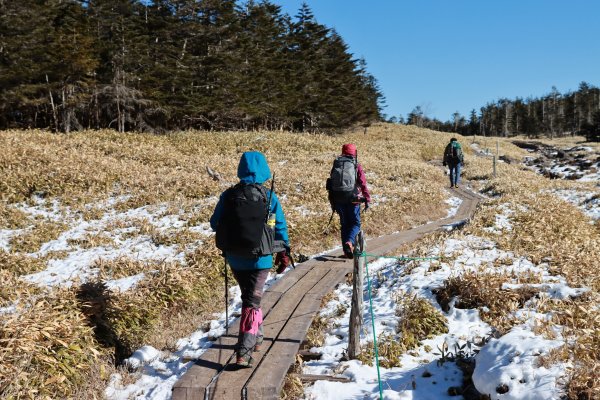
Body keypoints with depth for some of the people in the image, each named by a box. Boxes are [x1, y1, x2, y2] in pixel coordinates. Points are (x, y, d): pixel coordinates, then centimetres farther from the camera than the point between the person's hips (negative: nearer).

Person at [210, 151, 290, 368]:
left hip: (235, 258, 3)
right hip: (259, 258, -3)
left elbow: (214, 224, 4)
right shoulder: (269, 198, -7)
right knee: (252, 302, 2)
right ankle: (244, 352, -7)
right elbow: (280, 228, -1)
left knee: (248, 296, 23)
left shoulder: (228, 196, -4)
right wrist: (284, 253, 11)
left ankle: (256, 337, 38)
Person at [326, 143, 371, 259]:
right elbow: (363, 185, -6)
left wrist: (332, 203, 18)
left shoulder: (335, 165, 9)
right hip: (353, 200, -4)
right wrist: (367, 199, 1)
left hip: (338, 200, 4)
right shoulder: (357, 166, -3)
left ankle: (347, 250, 15)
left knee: (344, 224, 14)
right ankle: (349, 242, -20)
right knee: (355, 223, 6)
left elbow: (330, 185, 12)